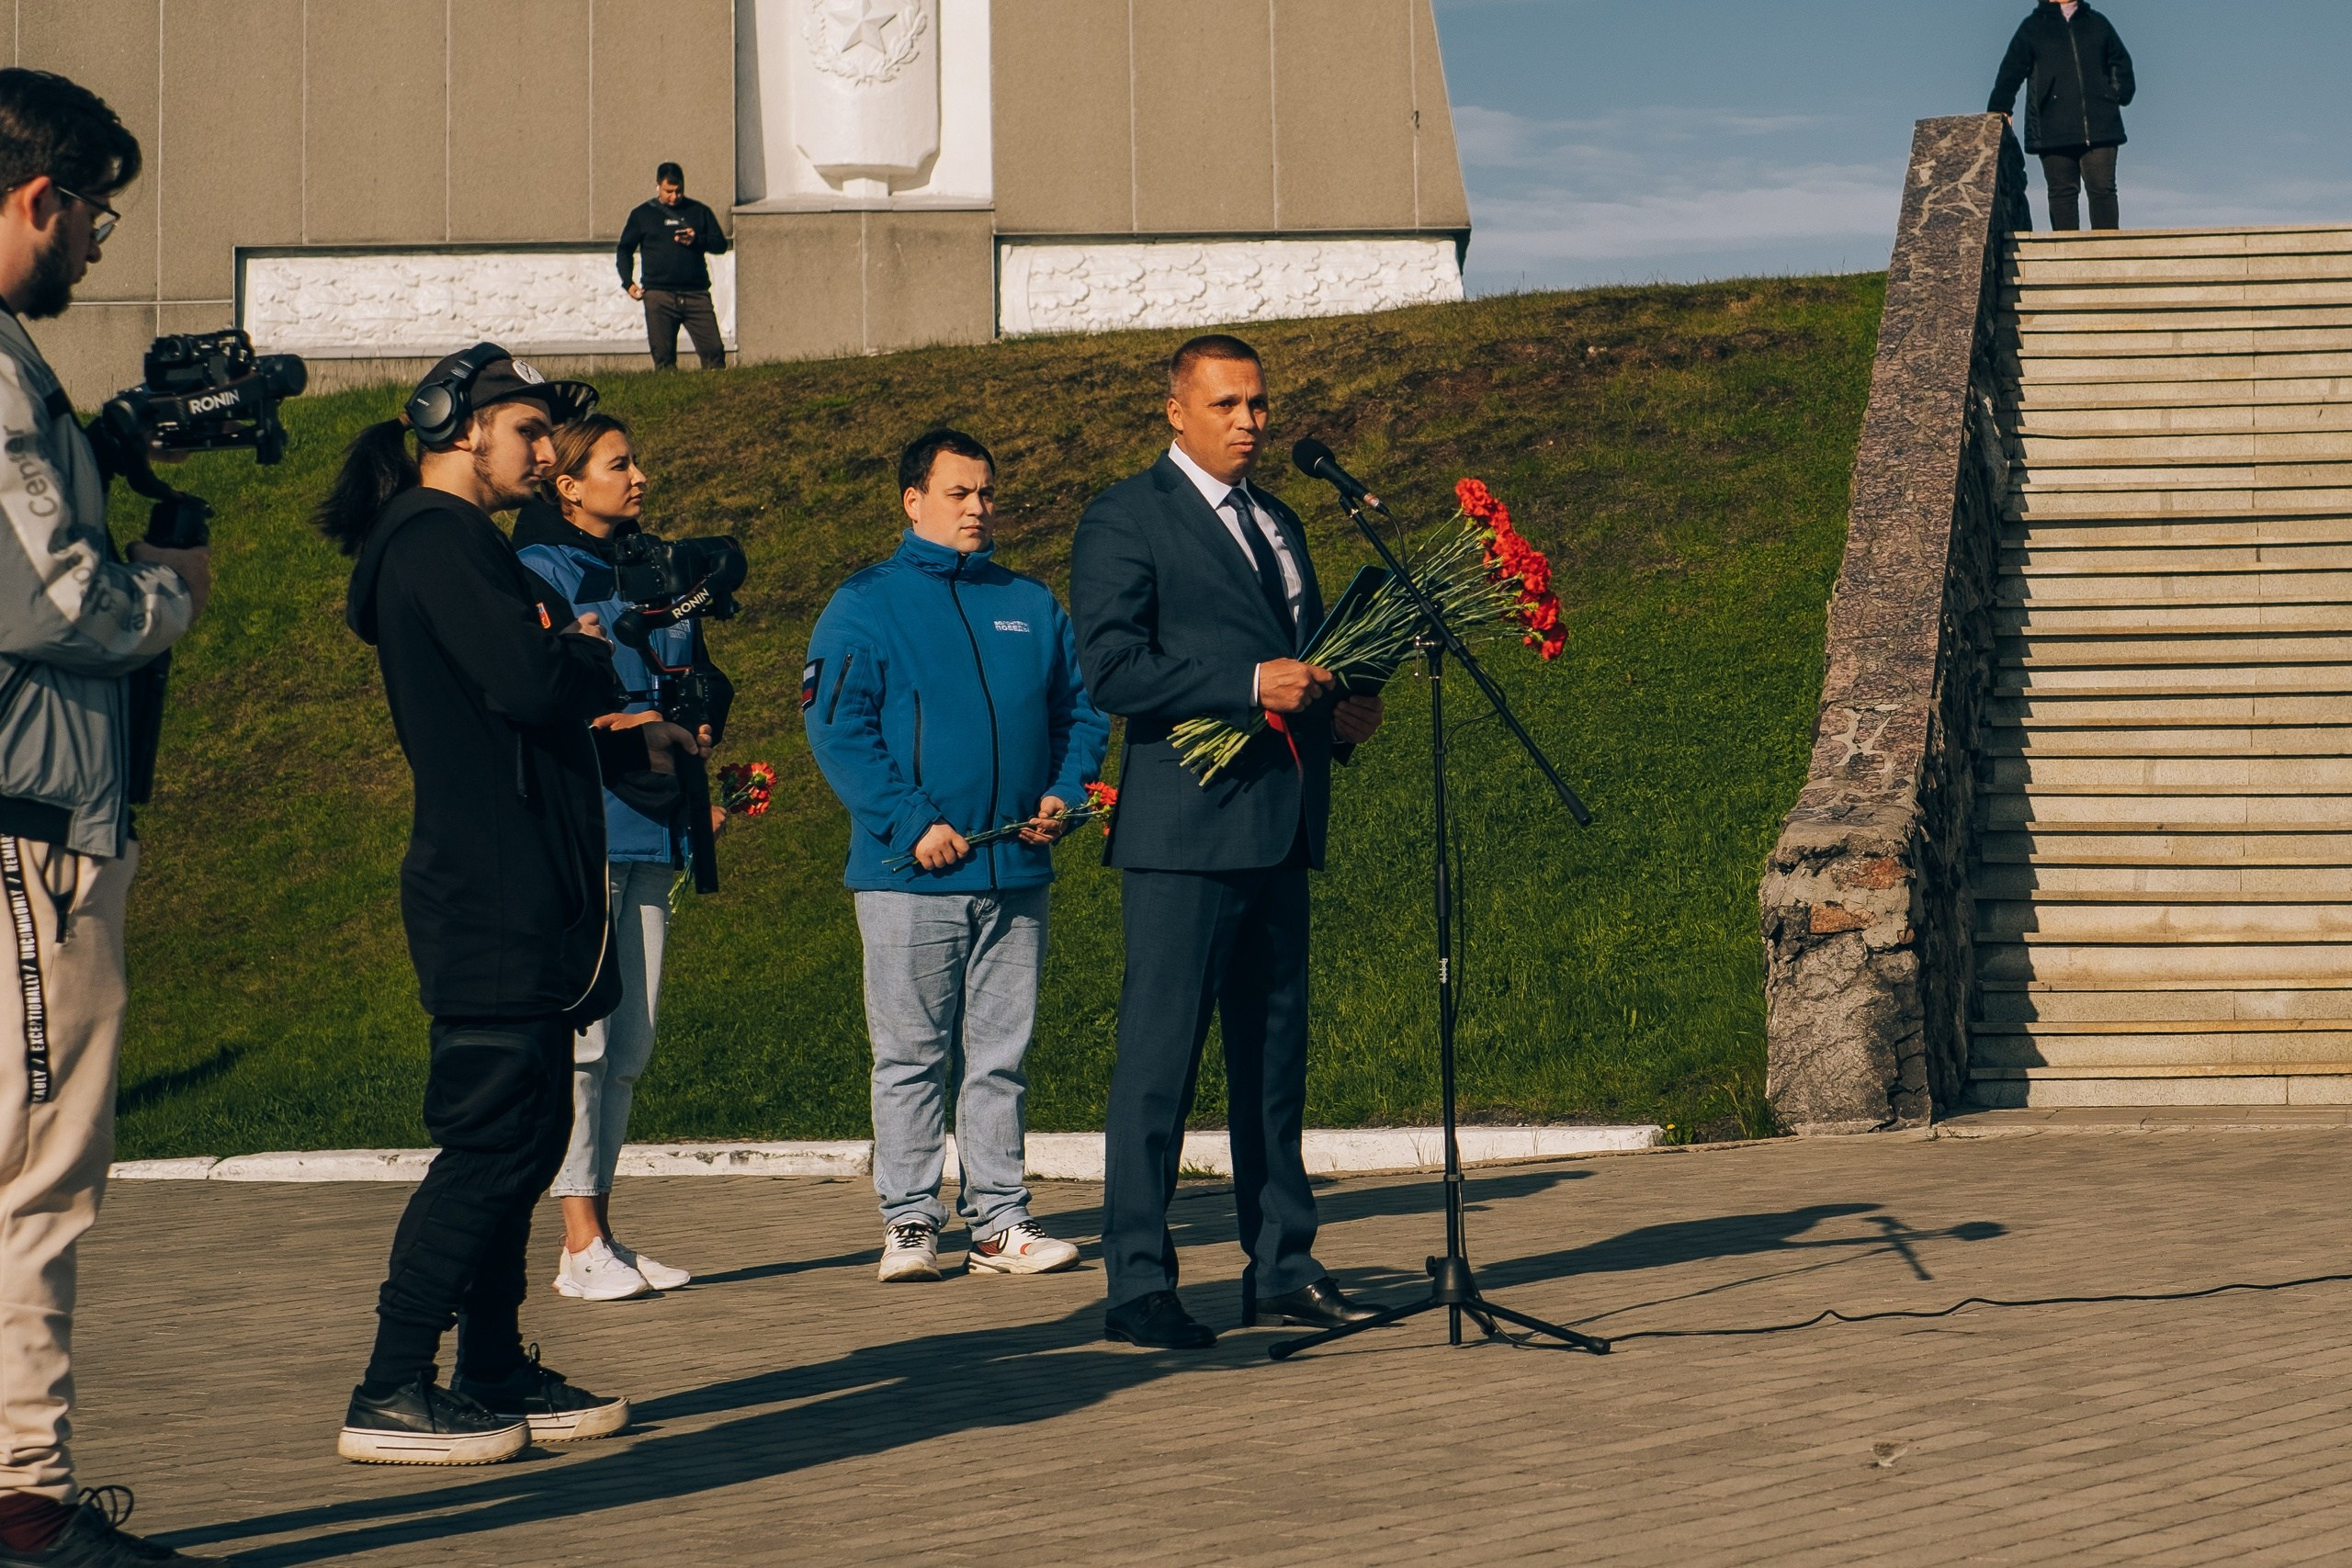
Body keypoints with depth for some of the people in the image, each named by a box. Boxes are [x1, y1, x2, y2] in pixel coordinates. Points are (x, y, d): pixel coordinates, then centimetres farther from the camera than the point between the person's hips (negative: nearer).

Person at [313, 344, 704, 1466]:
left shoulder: (455, 545, 22)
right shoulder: (437, 542, -11)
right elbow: (530, 681, -24)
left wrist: (633, 748, 15)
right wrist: (591, 649, -4)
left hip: (523, 899, 11)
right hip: (493, 905, -11)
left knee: (522, 1134, 13)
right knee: (491, 1141, -10)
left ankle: (494, 1376, 20)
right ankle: (390, 1397, -8)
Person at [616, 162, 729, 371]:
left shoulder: (699, 211, 12)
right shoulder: (642, 214, 10)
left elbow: (720, 244, 10)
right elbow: (624, 249, 17)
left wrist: (697, 240, -10)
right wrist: (628, 283, 3)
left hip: (696, 294, 1)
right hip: (658, 296, -1)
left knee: (714, 351, -8)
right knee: (663, 356, -2)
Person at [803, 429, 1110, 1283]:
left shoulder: (1031, 605, 15)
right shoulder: (866, 604, 1)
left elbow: (1080, 710, 19)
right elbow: (836, 727, -7)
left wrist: (1063, 796, 1)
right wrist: (911, 824, -15)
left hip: (1017, 872, 4)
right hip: (912, 874, -4)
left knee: (1001, 1054, 7)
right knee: (912, 1055, 0)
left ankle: (999, 1219, 11)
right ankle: (909, 1221, 6)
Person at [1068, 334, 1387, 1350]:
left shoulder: (1277, 523, 21)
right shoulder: (1125, 521, -3)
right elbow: (1109, 668, -14)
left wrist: (1338, 714, 8)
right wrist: (1251, 684, -19)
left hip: (1281, 824, 8)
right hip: (1185, 828, -8)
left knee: (1276, 1052, 11)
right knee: (1160, 1055, -7)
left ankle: (1281, 1266, 19)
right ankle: (1137, 1284, -2)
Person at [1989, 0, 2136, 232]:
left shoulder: (2097, 23, 18)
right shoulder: (2033, 27, 11)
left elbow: (2121, 63, 26)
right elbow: (2011, 71, 3)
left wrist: (2120, 95, 9)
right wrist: (1999, 110, -10)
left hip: (2099, 124, 2)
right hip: (2054, 131, -1)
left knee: (2103, 189, -6)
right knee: (2062, 192, -4)